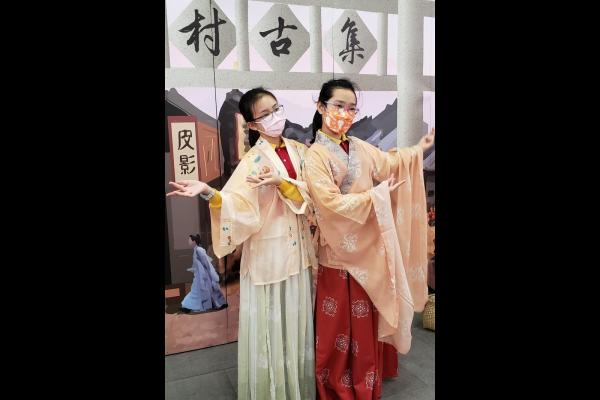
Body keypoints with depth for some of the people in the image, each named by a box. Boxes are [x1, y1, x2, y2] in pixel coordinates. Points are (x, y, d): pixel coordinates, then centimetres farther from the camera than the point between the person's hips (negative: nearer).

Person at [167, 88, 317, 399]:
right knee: (270, 325, 6)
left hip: (299, 249, 5)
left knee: (298, 321, 17)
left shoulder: (300, 151, 5)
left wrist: (281, 182, -22)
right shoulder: (253, 160, -9)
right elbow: (239, 206, -21)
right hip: (268, 251, -5)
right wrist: (208, 192, -39)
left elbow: (312, 193, -5)